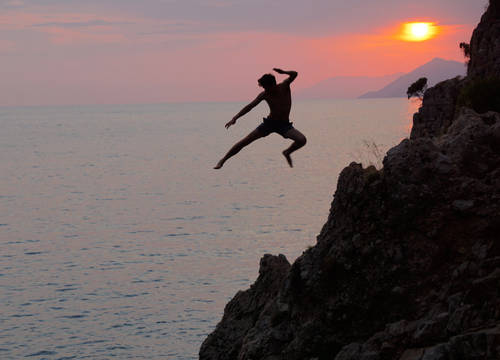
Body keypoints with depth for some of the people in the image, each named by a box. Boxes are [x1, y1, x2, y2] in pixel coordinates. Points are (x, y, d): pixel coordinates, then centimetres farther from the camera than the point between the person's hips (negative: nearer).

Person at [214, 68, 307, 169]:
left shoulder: (284, 86, -12)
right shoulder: (264, 94, -7)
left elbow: (294, 75, -28)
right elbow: (250, 106, -6)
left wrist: (283, 72, -47)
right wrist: (235, 118, -14)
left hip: (284, 124, -1)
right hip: (269, 122, 1)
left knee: (302, 140, -26)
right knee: (245, 141, -7)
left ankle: (287, 153, 5)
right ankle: (223, 160, 5)